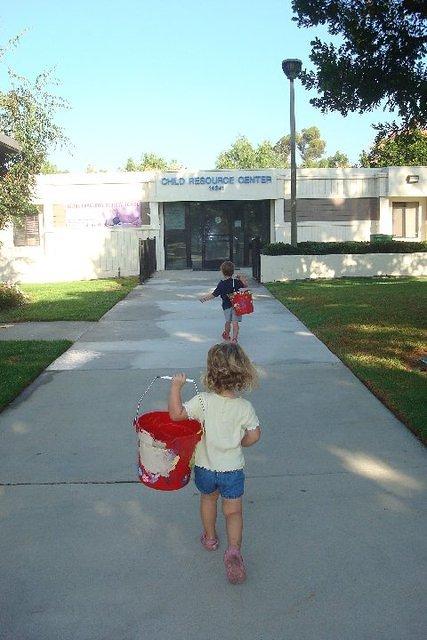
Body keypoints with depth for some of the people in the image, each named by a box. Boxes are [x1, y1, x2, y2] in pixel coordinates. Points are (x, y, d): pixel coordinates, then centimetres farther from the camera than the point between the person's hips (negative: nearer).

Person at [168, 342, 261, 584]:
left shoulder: (203, 401, -21)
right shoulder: (245, 407, -16)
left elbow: (176, 413, -24)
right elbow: (254, 435, -10)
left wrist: (176, 386, -17)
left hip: (205, 467, 1)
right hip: (233, 469, -1)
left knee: (208, 498, 28)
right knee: (233, 511, 13)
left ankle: (210, 537, 47)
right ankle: (234, 549, -8)